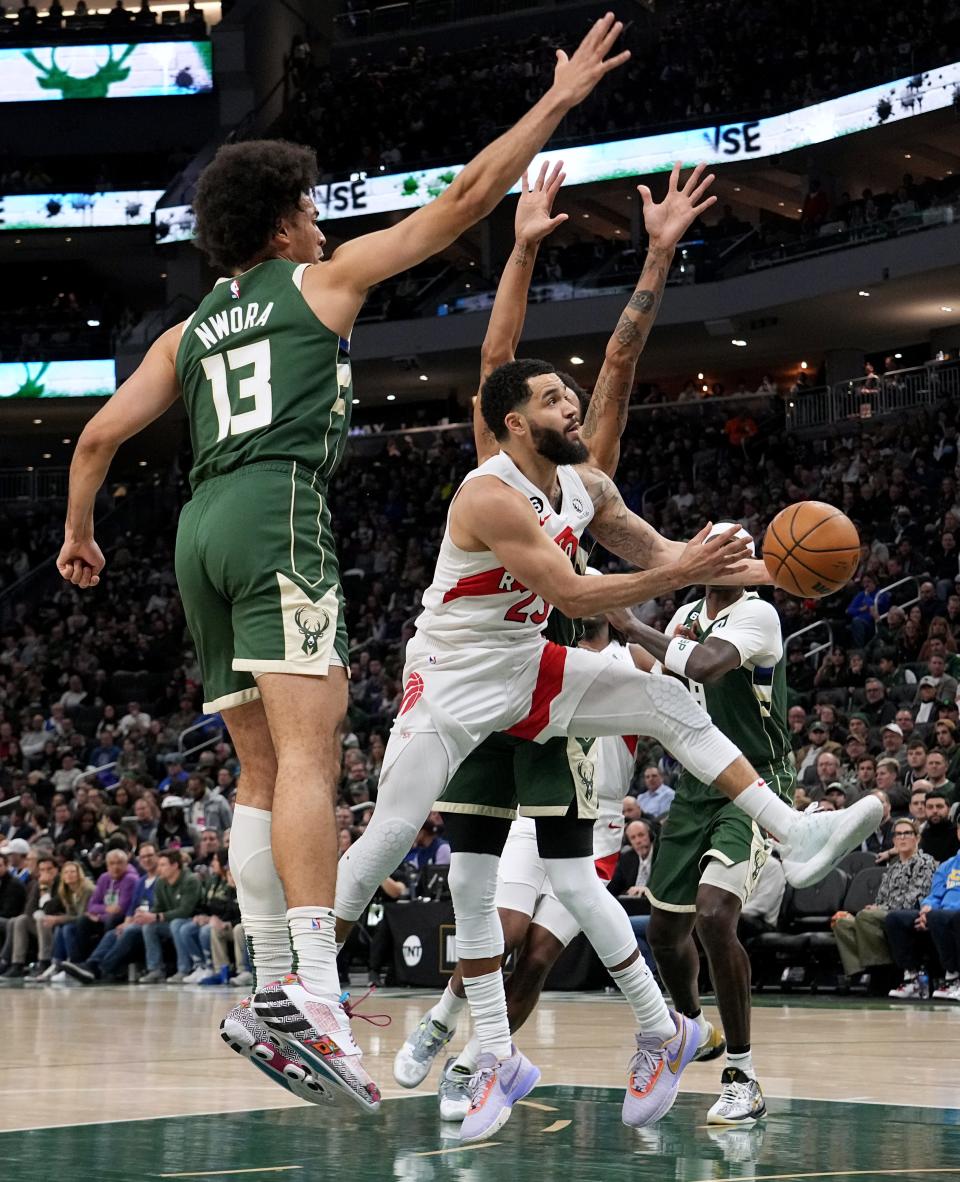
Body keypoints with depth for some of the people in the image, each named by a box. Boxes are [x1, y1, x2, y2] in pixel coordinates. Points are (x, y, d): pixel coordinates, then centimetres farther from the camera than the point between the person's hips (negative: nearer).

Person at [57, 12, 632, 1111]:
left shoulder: (187, 332, 25)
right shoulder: (324, 279, 12)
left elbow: (100, 433, 21)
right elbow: (465, 197, 10)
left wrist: (78, 532, 37)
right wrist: (558, 102, 16)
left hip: (202, 527, 7)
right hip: (279, 509, -7)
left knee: (265, 770, 9)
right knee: (307, 752, -18)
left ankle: (268, 992, 2)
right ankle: (314, 996, -31)